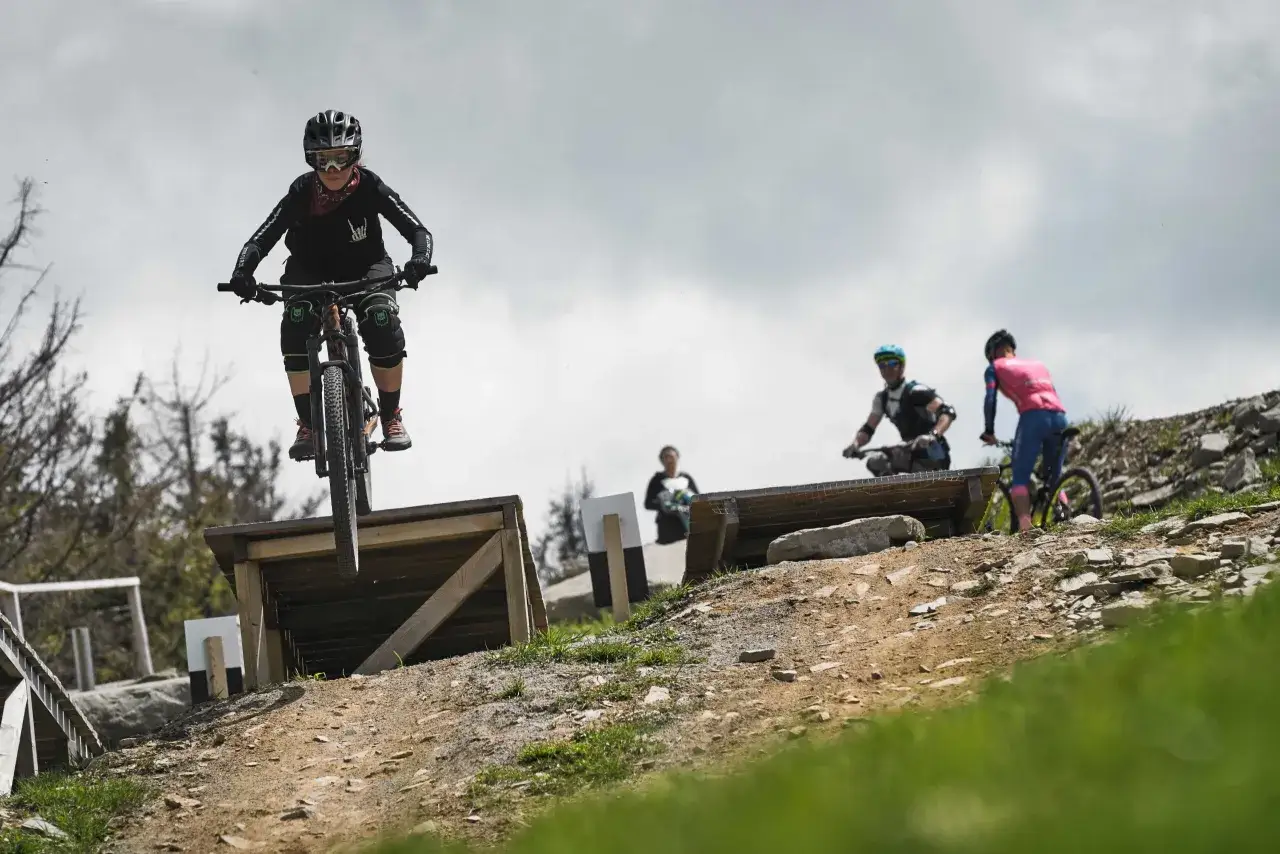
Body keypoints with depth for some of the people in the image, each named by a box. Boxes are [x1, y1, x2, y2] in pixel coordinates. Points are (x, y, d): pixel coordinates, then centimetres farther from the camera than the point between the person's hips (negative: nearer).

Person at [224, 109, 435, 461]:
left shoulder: (370, 188, -24)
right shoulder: (301, 194, -24)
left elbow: (417, 231, -27)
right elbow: (260, 240, -28)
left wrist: (419, 260, -49)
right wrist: (243, 273, -49)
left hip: (366, 268, 0)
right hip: (311, 273, 0)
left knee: (382, 323, -30)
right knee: (296, 323, -30)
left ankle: (391, 417, -10)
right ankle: (307, 426, -22)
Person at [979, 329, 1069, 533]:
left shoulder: (995, 367, 19)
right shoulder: (1038, 364, 34)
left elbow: (990, 399, 6)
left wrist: (989, 431, 12)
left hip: (1033, 416, -5)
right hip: (1059, 417, 5)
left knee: (1020, 478, -4)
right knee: (1054, 478, 16)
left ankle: (1024, 526, -23)